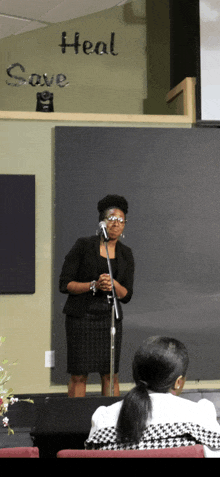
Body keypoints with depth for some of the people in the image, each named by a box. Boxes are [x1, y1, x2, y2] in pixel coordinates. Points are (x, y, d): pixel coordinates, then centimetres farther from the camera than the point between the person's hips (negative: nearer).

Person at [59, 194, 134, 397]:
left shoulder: (126, 254, 8)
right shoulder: (83, 246, -4)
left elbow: (127, 295, 6)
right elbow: (65, 284, -6)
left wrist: (113, 284, -15)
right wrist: (94, 285, -18)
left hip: (110, 317, 3)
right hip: (81, 316, -3)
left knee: (110, 374, 4)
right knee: (79, 374, -2)